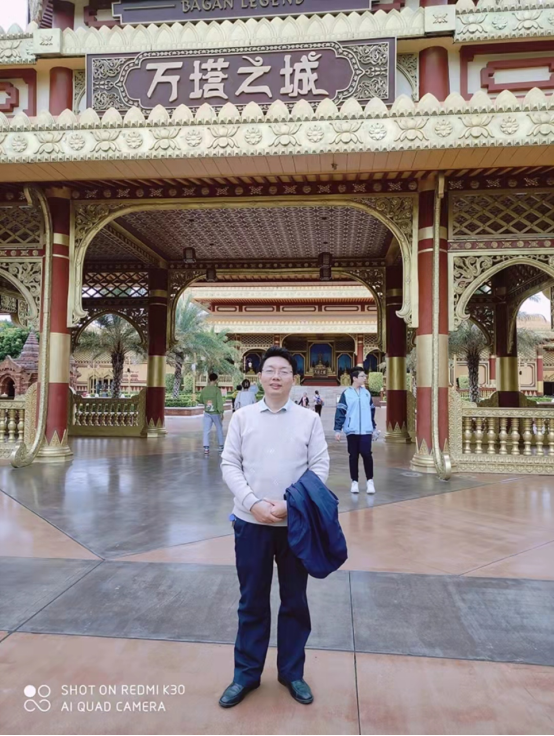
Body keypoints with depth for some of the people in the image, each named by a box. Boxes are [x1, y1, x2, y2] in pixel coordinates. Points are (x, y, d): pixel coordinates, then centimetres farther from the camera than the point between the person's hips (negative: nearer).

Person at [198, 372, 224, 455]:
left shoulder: (204, 389, 2)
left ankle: (206, 448, -9)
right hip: (215, 413, -3)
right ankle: (221, 446, 21)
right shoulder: (217, 389, -11)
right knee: (219, 429, 14)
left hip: (207, 413, 3)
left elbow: (200, 400, 12)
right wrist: (221, 412, -15)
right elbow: (219, 401, -16)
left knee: (206, 430, 1)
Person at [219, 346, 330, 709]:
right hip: (251, 522, 0)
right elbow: (229, 464, -2)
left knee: (295, 601, 14)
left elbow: (320, 467, -3)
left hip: (296, 523, 0)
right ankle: (246, 673, 30)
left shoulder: (309, 419, 0)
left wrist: (290, 503, -15)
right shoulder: (242, 417, 1)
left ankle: (292, 672, 32)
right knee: (252, 601, 13)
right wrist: (253, 503, -15)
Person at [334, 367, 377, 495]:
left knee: (366, 454, -6)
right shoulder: (346, 393, -3)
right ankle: (354, 482, 16)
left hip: (366, 430, 2)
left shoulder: (367, 393, 8)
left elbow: (372, 410, 16)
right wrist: (338, 429, -10)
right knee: (353, 456, 6)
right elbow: (340, 411, -5)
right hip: (352, 430, -2)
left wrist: (373, 427, 18)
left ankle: (370, 480, 8)